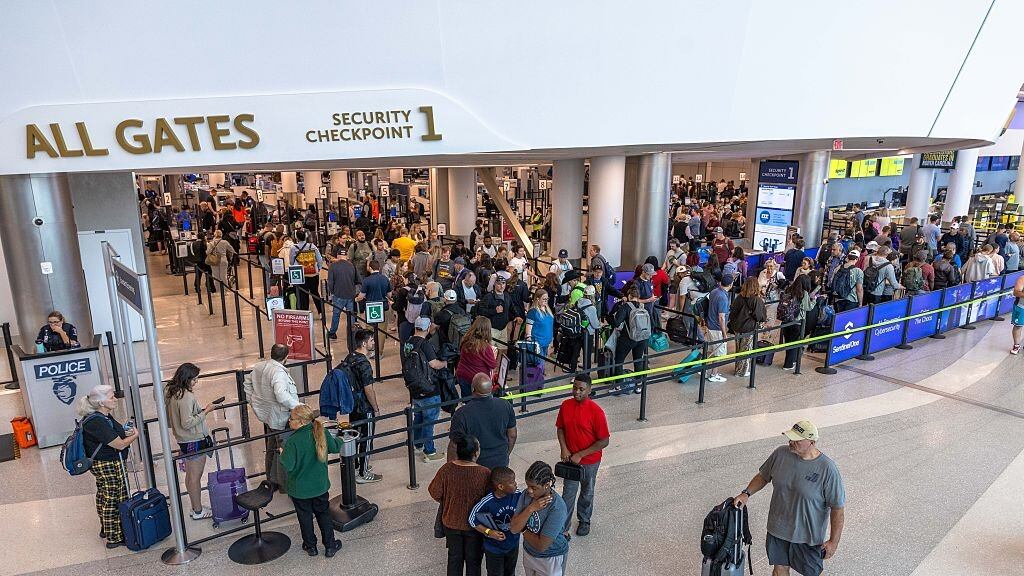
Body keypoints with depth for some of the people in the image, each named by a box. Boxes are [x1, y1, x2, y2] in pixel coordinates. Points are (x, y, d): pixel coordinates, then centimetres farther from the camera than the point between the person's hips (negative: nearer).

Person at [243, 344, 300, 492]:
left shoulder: (258, 366, 3)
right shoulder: (278, 372, -26)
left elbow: (247, 384, 16)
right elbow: (282, 395, -37)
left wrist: (253, 402, 22)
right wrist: (299, 406, -29)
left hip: (266, 414, 10)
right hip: (281, 418, -10)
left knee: (272, 447, 25)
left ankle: (272, 479, 40)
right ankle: (285, 484, 14)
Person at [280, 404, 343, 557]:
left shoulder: (293, 441, -27)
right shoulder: (322, 434, -13)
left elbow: (287, 466, -25)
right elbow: (336, 448, 0)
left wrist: (282, 454, -7)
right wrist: (332, 437, 18)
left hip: (300, 489, -3)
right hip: (320, 486, 4)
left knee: (305, 517, 18)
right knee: (323, 514, 20)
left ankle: (310, 546, 35)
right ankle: (330, 546, 29)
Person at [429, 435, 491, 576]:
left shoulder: (446, 469, -22)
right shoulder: (485, 474, -27)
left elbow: (435, 493, -8)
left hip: (451, 523, 2)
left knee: (454, 557, 24)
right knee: (473, 559, 21)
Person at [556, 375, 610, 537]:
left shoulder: (596, 411, -24)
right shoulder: (565, 405, -10)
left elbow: (604, 441, -19)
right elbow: (560, 428, 5)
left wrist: (581, 455, -19)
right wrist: (564, 448, -11)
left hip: (590, 461, -2)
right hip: (570, 458, 2)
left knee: (587, 493, 20)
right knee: (568, 493, 9)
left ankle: (584, 521, 43)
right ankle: (562, 526, 23)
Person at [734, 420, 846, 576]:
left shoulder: (827, 469, -23)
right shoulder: (780, 453, -11)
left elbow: (838, 509, -15)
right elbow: (763, 476, 7)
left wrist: (834, 541, -12)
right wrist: (746, 493, -6)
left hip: (808, 536, -3)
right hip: (778, 529, 4)